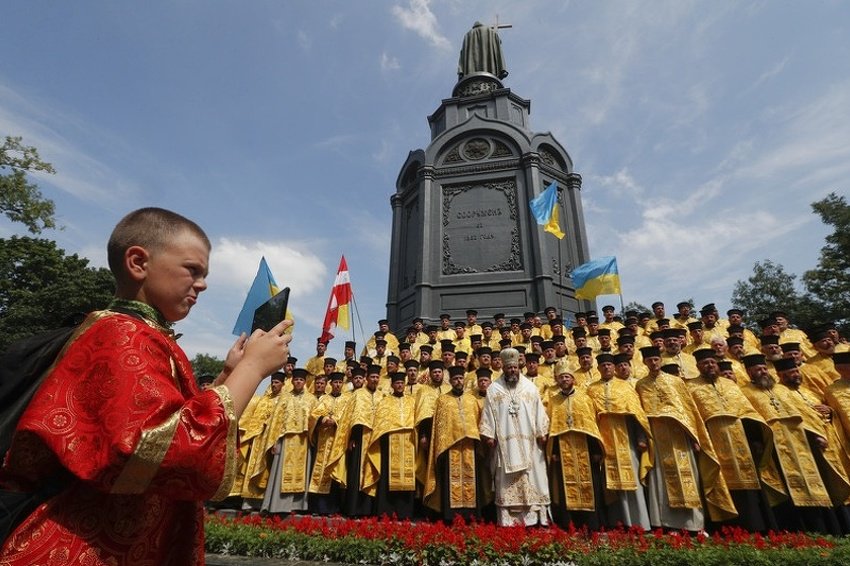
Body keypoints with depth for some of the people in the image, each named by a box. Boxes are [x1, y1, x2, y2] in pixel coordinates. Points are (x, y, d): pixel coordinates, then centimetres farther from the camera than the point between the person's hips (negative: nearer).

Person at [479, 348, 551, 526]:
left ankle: (536, 517, 12)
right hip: (505, 442, -1)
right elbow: (488, 414, 1)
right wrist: (488, 435, -5)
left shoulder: (530, 387, 6)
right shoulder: (494, 389, 3)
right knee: (507, 481, 2)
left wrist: (542, 433, 0)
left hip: (528, 441, 1)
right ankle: (507, 520, 8)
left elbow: (539, 412, 7)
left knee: (532, 477, 3)